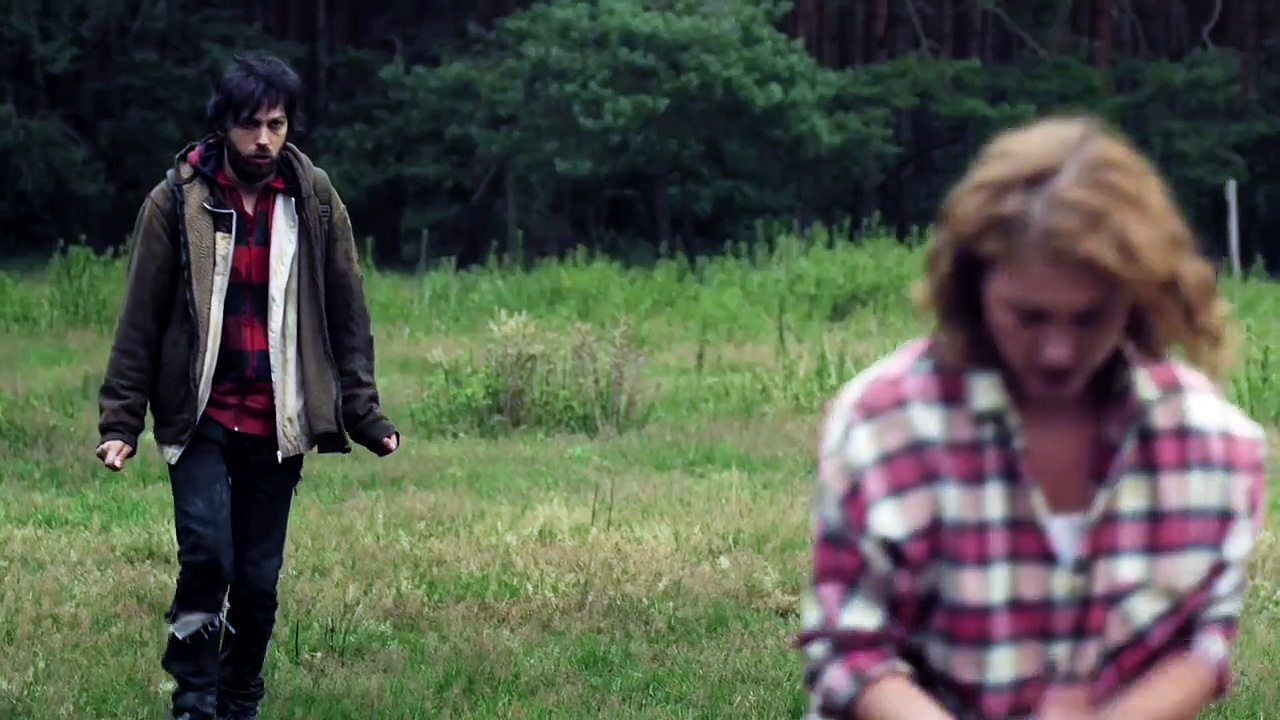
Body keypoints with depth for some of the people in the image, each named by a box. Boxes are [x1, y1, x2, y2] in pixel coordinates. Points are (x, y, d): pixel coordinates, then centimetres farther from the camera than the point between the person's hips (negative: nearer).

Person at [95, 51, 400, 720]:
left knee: (258, 580, 5)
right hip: (199, 419, -2)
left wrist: (366, 415, 6)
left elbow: (347, 317, 9)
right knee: (207, 553, -20)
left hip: (277, 425, 2)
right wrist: (120, 424, -3)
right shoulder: (176, 202, -3)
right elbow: (140, 320, 0)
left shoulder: (317, 205, 3)